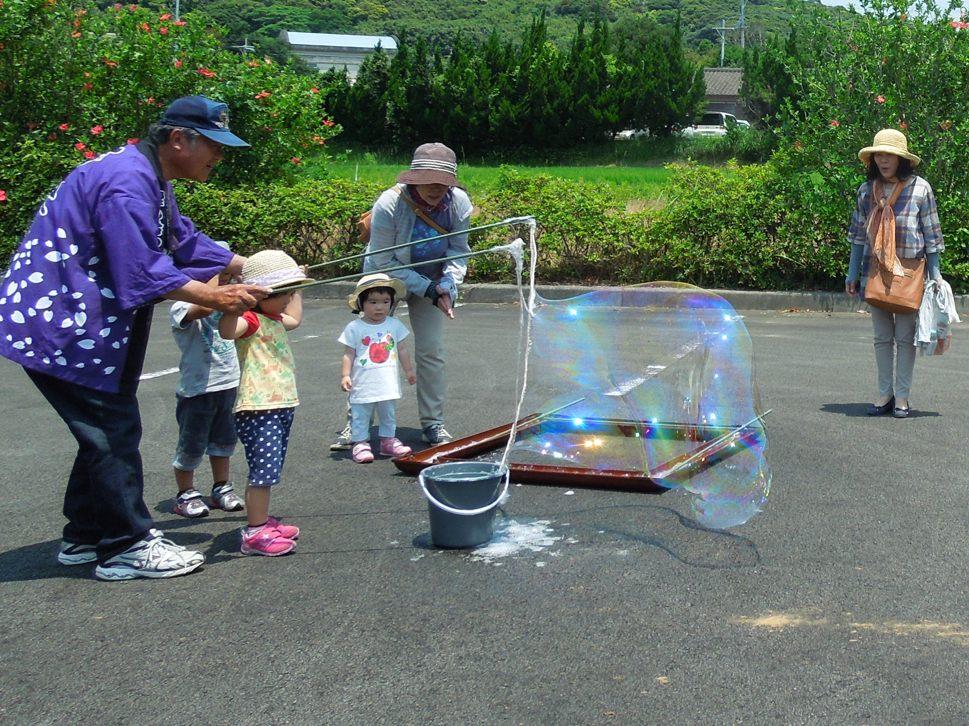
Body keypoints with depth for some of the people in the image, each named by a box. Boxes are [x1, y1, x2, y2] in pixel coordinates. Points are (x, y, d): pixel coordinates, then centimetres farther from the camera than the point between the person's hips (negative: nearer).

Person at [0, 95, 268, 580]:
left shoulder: (150, 181, 14)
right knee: (113, 432, -5)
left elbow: (187, 244, 18)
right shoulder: (127, 181, -22)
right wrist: (217, 299, -21)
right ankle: (126, 548, 3)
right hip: (57, 322, -11)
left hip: (77, 321, 11)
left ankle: (86, 536, 26)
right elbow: (143, 274, -26)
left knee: (108, 430, 16)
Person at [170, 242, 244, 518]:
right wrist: (215, 274, -28)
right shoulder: (181, 308, -17)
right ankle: (185, 495, 20)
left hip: (228, 384, 7)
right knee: (191, 446, 6)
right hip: (197, 388, -7)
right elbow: (204, 307, -37)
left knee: (223, 441, 18)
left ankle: (221, 489, 32)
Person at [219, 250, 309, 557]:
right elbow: (227, 331, -37)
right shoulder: (250, 319, -14)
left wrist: (296, 289, 41)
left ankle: (263, 521, 28)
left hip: (282, 406, 10)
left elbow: (294, 319, 42)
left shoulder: (274, 319, 17)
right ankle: (255, 534, -4)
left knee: (269, 470, 17)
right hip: (257, 409, -10)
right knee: (264, 470, -10)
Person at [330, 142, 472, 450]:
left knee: (431, 350, -2)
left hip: (431, 280, 3)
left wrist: (447, 284, -28)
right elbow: (384, 263, -24)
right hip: (385, 277, -2)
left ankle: (433, 423, 11)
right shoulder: (389, 205, -30)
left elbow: (458, 251, -9)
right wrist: (428, 289, -29)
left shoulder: (459, 202, -20)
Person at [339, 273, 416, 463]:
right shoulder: (354, 328, -8)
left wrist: (408, 371, 14)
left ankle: (388, 441, 29)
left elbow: (402, 349, 10)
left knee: (389, 414, 16)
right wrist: (345, 375, -11)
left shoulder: (394, 325, 2)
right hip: (363, 383, -4)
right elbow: (349, 354, -6)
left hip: (388, 383, 4)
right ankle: (360, 444, 10)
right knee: (360, 415, 2)